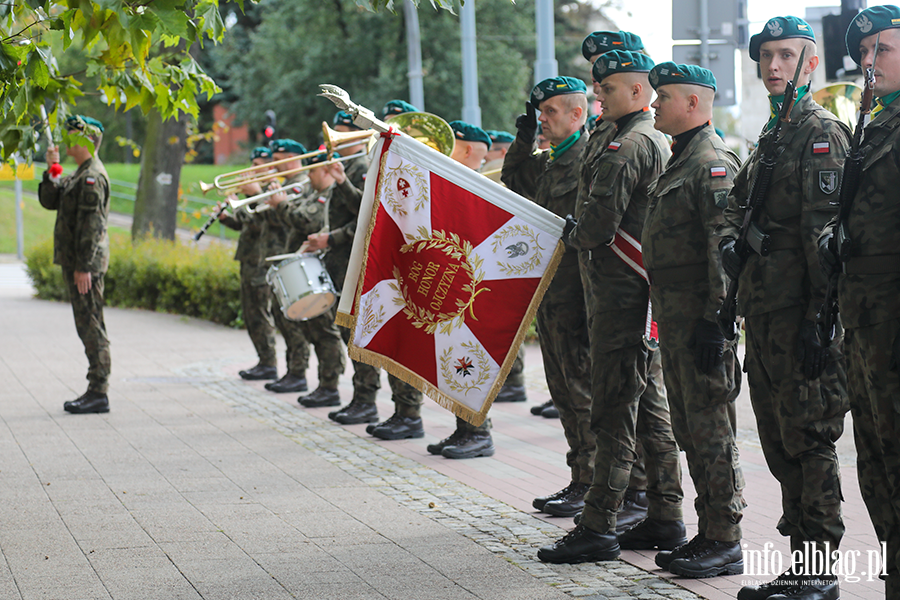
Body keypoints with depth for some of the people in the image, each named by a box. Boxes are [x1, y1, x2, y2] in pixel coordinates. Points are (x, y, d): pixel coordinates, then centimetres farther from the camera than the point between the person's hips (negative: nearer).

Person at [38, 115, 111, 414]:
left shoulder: (93, 176, -15)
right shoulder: (79, 175, 18)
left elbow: (92, 224, -20)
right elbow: (49, 200, 17)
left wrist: (83, 267, -23)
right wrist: (51, 170, 5)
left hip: (86, 263, -10)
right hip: (76, 262, 10)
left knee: (91, 326, -8)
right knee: (87, 327, 12)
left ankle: (99, 394, -6)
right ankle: (95, 391, 16)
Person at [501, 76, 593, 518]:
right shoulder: (553, 161, 16)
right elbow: (515, 183, 29)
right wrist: (523, 142, 17)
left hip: (575, 293, -10)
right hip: (550, 292, 10)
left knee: (582, 387, -5)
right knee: (563, 389, 13)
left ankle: (589, 486, 1)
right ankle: (581, 481, 19)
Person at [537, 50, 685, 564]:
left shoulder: (627, 148, -15)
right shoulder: (661, 144, 17)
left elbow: (600, 222, -21)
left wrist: (572, 235, -1)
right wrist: (585, 234, 20)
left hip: (619, 293, -10)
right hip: (649, 290, 10)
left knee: (614, 411, -8)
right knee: (650, 406, 13)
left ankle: (599, 527, -6)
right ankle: (667, 519, 17)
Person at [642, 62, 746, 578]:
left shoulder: (713, 163, -13)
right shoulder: (681, 162, 19)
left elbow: (725, 249, -20)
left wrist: (715, 322, -24)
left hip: (700, 315, -10)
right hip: (674, 316, 10)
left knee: (711, 428, -7)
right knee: (689, 428, 13)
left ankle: (725, 543, -2)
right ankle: (710, 531, 20)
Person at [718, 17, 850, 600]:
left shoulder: (823, 132, -9)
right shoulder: (772, 135, 20)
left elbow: (824, 233, -16)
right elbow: (738, 200, 24)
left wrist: (820, 321, -21)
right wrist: (730, 241, 0)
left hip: (802, 312, -9)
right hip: (763, 311, 9)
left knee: (809, 438, -6)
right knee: (780, 440, 12)